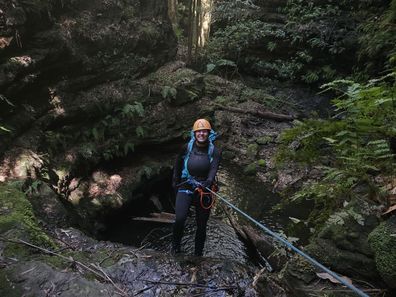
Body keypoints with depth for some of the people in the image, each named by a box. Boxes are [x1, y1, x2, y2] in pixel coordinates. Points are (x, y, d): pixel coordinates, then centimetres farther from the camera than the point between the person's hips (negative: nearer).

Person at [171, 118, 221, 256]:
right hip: (185, 188, 0)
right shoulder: (187, 147, -1)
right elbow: (178, 165, 12)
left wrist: (208, 182, -35)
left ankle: (198, 253, 29)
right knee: (180, 219, -19)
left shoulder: (214, 151, -2)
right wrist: (175, 181, 12)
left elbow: (213, 169, -17)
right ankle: (175, 245, 10)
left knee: (201, 225, 9)